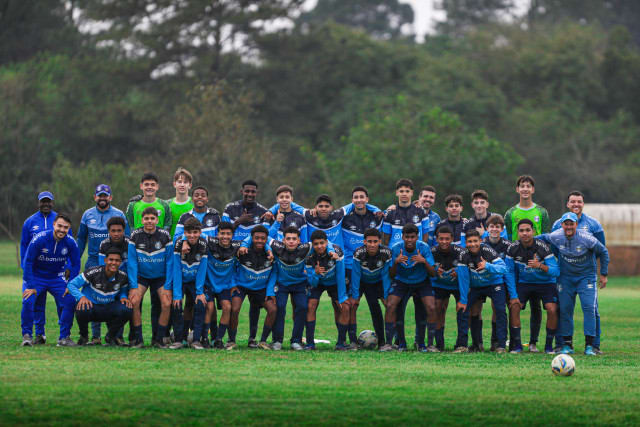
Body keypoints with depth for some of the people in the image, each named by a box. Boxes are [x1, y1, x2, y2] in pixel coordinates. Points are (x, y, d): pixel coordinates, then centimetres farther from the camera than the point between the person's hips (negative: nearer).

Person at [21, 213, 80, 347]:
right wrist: (30, 286, -20)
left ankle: (64, 337, -1)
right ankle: (27, 335, -7)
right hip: (36, 277, -3)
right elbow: (28, 262, -16)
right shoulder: (39, 239, -22)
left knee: (69, 301, -15)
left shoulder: (70, 243, -13)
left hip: (57, 278, 3)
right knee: (28, 301, -24)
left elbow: (75, 265, 1)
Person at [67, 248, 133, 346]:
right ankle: (84, 336, -3)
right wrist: (82, 297, -33)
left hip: (108, 310, 3)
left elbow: (123, 290, 14)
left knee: (127, 309, -26)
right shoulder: (93, 272, -19)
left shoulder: (122, 277, -7)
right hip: (90, 305, -3)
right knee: (82, 310, -40)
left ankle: (110, 336, 3)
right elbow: (71, 285, -15)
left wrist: (123, 297, -11)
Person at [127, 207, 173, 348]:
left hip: (160, 277, 0)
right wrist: (133, 286, -16)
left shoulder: (165, 236, -10)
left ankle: (158, 338, 0)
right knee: (134, 301, -23)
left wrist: (167, 287, -11)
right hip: (141, 276, 0)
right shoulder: (135, 236, -10)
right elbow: (131, 262, -9)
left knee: (166, 304, -18)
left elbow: (170, 262, -7)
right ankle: (138, 338, -9)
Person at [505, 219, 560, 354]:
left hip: (545, 283, -2)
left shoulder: (543, 247, -20)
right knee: (513, 307, -18)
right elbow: (510, 271, 1)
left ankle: (549, 345, -4)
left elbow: (556, 271, -21)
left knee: (552, 310, -21)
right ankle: (516, 345, -6)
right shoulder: (513, 249, -12)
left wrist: (540, 266, -38)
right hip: (523, 283, 2)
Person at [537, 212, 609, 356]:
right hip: (566, 278, 3)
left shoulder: (586, 239, -20)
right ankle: (567, 344, 12)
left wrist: (603, 274, -2)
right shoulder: (556, 237, -11)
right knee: (565, 310, 0)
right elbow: (544, 237, 13)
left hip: (586, 276, -3)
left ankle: (589, 345, -11)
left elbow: (603, 252, -5)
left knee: (589, 308, -14)